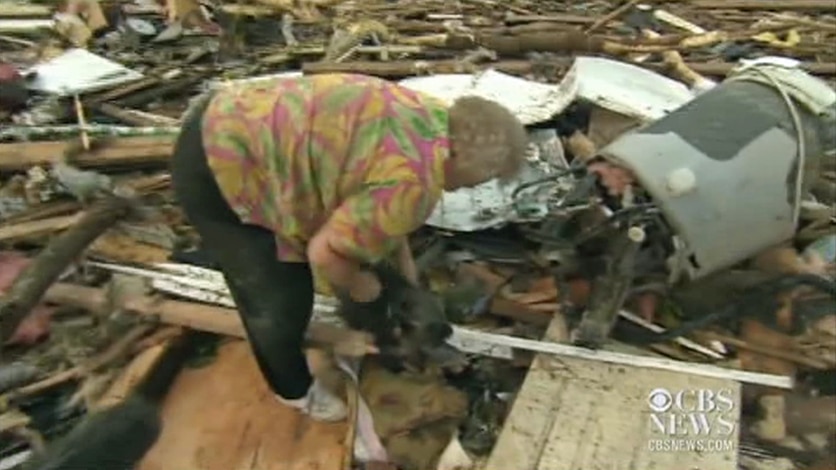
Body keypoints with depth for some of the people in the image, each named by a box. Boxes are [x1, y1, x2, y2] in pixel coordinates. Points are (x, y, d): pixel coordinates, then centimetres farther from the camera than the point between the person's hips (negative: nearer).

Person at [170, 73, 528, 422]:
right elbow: (325, 253, -23)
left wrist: (403, 261, 20)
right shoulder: (413, 182, -28)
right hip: (217, 164, -9)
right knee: (278, 299, 7)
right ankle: (294, 389, 34)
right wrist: (358, 285, -3)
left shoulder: (427, 117, 3)